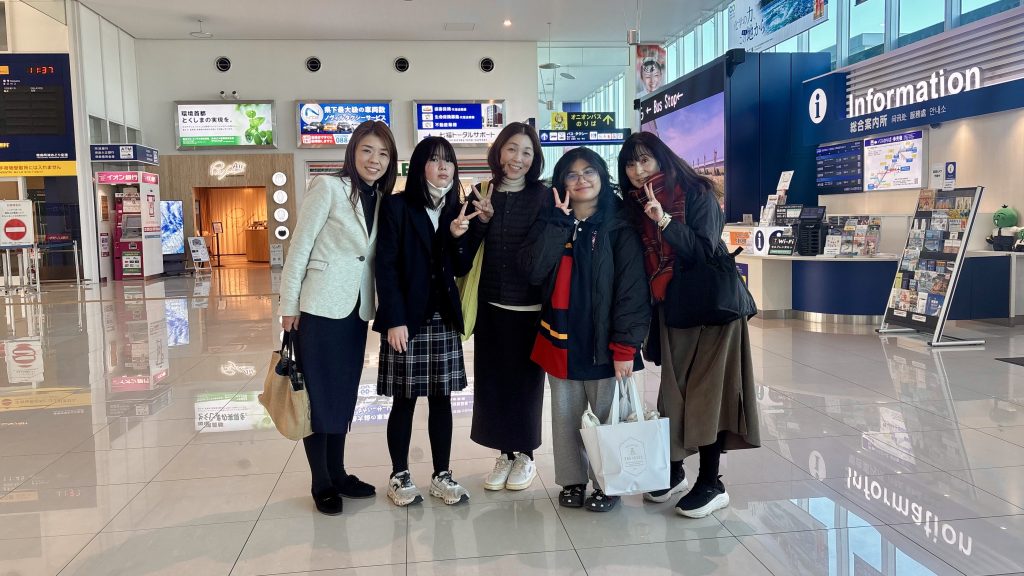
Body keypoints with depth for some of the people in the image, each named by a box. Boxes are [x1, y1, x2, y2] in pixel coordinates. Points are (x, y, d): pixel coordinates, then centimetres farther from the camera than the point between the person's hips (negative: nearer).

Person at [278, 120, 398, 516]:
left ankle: (338, 473, 28)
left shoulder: (382, 199, 8)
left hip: (356, 310, 6)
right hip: (320, 308, -6)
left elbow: (376, 258, 11)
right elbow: (299, 247, -9)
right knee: (319, 396, 4)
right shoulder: (329, 187, -9)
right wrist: (289, 305, -10)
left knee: (344, 395, 15)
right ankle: (321, 484, 17)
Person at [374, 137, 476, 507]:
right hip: (406, 318, -4)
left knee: (441, 399, 9)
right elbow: (386, 267, -9)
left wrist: (458, 237, -11)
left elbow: (462, 270, 8)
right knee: (404, 401, 4)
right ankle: (399, 476, 18)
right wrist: (394, 319, -16)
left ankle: (442, 475, 20)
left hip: (444, 318, 4)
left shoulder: (456, 211, 10)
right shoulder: (397, 206, -4)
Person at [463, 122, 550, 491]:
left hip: (529, 305, -3)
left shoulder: (542, 196, -3)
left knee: (525, 379, 6)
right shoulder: (481, 196, 5)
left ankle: (525, 455, 22)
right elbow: (468, 252, 4)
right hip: (490, 304, 3)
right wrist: (481, 221, -11)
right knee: (491, 379, 8)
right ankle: (505, 453, 23)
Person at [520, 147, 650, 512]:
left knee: (605, 415, 9)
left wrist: (625, 346, -17)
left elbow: (632, 287, -11)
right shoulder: (552, 223, 6)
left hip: (603, 341, -3)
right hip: (561, 339, 4)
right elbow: (533, 270, -9)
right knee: (565, 415, 14)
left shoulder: (619, 227, -6)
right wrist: (559, 221, -13)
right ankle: (572, 480, 29)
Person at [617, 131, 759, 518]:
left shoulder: (697, 194, -9)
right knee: (674, 390, 8)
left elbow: (705, 251, -17)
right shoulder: (636, 206, 7)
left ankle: (711, 483, 5)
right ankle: (674, 471, 21)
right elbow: (643, 264, 8)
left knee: (706, 391, -4)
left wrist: (665, 221, -26)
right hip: (670, 309, 5)